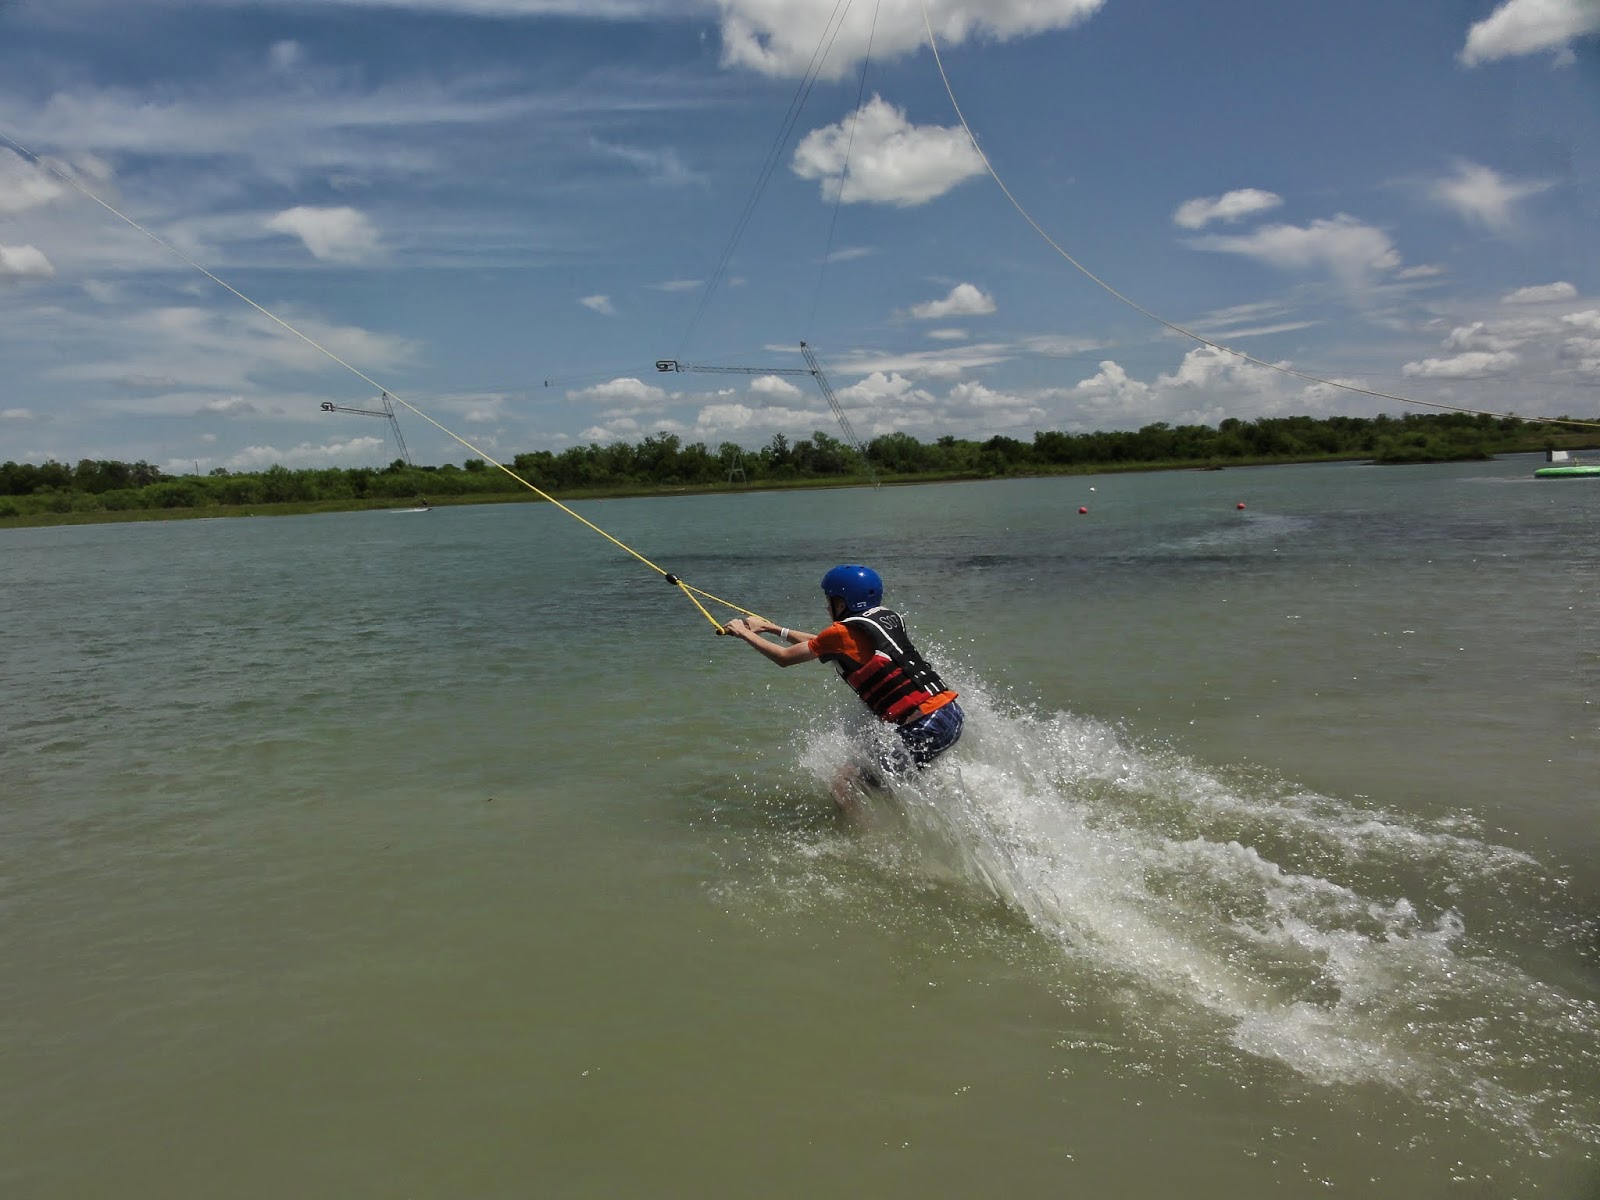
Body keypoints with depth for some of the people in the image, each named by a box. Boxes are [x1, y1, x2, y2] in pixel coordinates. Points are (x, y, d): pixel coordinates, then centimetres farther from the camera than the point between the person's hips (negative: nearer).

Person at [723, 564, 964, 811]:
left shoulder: (843, 632, -7)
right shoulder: (887, 617, 15)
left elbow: (784, 657, 5)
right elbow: (823, 645, 29)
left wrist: (745, 633, 20)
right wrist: (772, 628, 33)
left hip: (925, 729, -9)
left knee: (844, 786, -4)